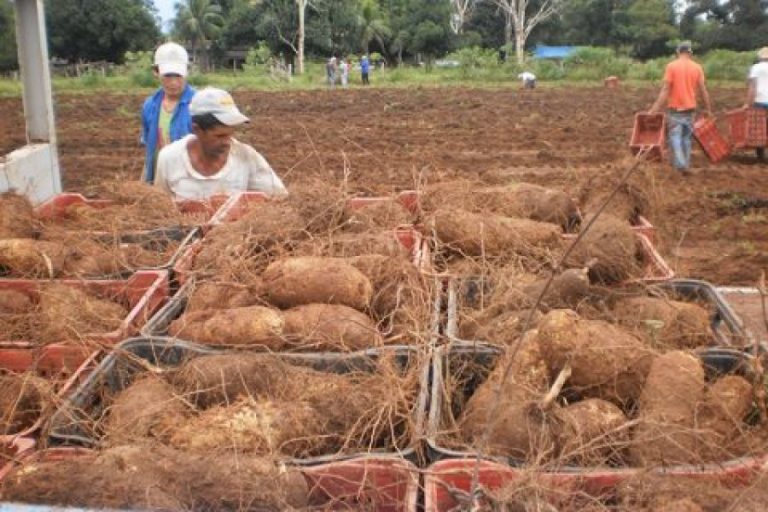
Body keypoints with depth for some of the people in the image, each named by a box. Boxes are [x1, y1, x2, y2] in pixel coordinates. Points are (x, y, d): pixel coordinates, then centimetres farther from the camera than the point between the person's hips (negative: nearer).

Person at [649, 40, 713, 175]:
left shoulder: (671, 66, -7)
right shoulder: (697, 67, 2)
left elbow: (665, 90, -12)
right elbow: (703, 90, 3)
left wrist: (655, 109, -11)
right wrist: (708, 109, 13)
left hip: (674, 109, -3)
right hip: (690, 108, 3)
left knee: (675, 136, -1)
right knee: (687, 137, 12)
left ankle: (680, 164, -18)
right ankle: (685, 165, 16)